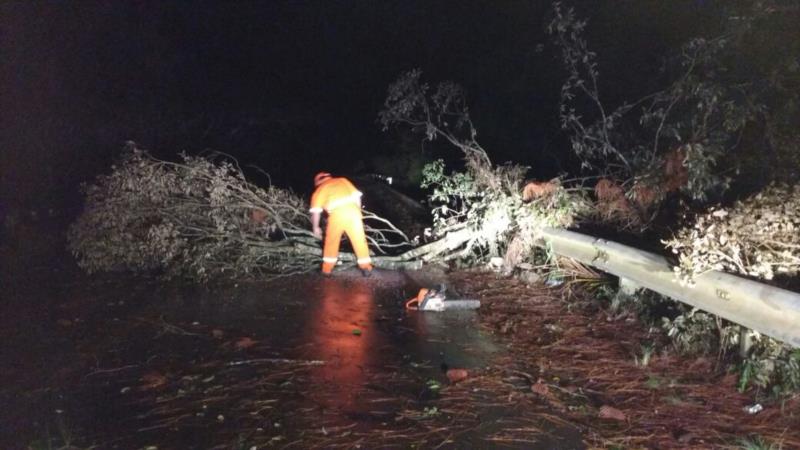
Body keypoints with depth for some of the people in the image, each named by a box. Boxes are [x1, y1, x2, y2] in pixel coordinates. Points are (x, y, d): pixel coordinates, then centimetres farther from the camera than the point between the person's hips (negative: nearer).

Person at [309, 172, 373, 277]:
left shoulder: (320, 189, 21)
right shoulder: (343, 180, 29)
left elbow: (316, 210, 11)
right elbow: (357, 195, 20)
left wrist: (315, 227, 20)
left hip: (337, 213, -2)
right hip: (352, 209, 2)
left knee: (331, 241, 16)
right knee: (360, 240, 11)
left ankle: (327, 269, 23)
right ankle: (366, 267, 15)